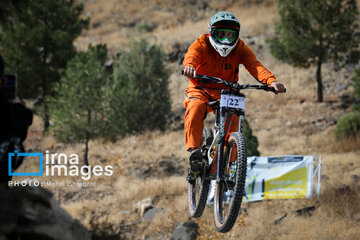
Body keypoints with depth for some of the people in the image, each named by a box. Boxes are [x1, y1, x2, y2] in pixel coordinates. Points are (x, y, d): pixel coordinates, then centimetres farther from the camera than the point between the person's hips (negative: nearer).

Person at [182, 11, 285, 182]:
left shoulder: (239, 48, -8)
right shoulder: (202, 44, -14)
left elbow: (254, 65, -25)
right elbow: (191, 56, -37)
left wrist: (271, 80, -45)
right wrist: (189, 66, -63)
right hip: (201, 90, -2)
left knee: (232, 128, -18)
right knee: (196, 108, -36)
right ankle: (194, 151, -42)